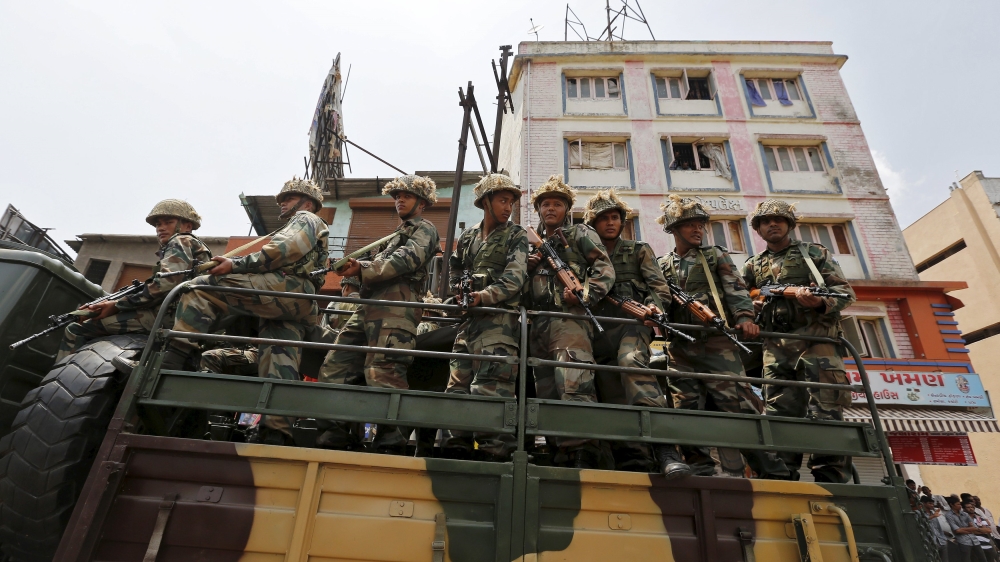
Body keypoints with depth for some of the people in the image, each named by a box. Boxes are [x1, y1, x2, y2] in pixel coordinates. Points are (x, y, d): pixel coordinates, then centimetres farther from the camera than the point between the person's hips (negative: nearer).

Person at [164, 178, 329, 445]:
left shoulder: (305, 218, 15)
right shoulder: (315, 232, 43)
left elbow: (287, 249, -7)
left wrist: (236, 265, -10)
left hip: (287, 286, -9)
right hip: (301, 306, 9)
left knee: (202, 288, -12)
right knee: (280, 366, -4)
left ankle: (170, 364, -23)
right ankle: (276, 435, -13)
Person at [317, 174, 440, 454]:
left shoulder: (425, 229, 8)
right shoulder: (398, 234, 36)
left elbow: (403, 261, -10)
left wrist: (363, 269, -10)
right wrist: (355, 267, 8)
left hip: (396, 308, -9)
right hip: (369, 306, 10)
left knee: (383, 373, -17)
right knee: (335, 366, 6)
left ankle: (391, 442, -11)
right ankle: (333, 437, 12)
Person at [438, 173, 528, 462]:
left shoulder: (516, 236, 8)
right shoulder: (467, 238, 21)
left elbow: (515, 277, -7)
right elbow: (455, 276, 22)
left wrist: (484, 295, -21)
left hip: (499, 318, -5)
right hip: (468, 319, 5)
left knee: (491, 386, -13)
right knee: (458, 384, 4)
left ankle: (496, 451, -9)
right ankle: (455, 449, 11)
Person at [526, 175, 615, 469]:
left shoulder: (580, 233, 15)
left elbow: (605, 270, 1)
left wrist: (584, 293, -16)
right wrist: (528, 265, 4)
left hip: (569, 317, -6)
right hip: (537, 323, 6)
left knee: (574, 386, -20)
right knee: (547, 392, 4)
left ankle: (585, 457, -19)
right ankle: (562, 455, 10)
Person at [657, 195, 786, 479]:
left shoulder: (716, 255, 13)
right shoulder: (662, 265, 18)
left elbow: (736, 289, 0)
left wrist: (744, 317, -16)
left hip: (716, 341, -3)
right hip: (680, 347, 3)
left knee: (738, 402, -9)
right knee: (687, 409, 1)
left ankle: (774, 469, 0)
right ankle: (702, 471, 9)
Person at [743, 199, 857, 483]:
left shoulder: (814, 253, 14)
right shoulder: (753, 266, 20)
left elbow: (846, 291, 6)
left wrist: (821, 303, -15)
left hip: (816, 338, -2)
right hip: (776, 347, 2)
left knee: (825, 413, -9)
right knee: (781, 414, 0)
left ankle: (832, 480, -6)